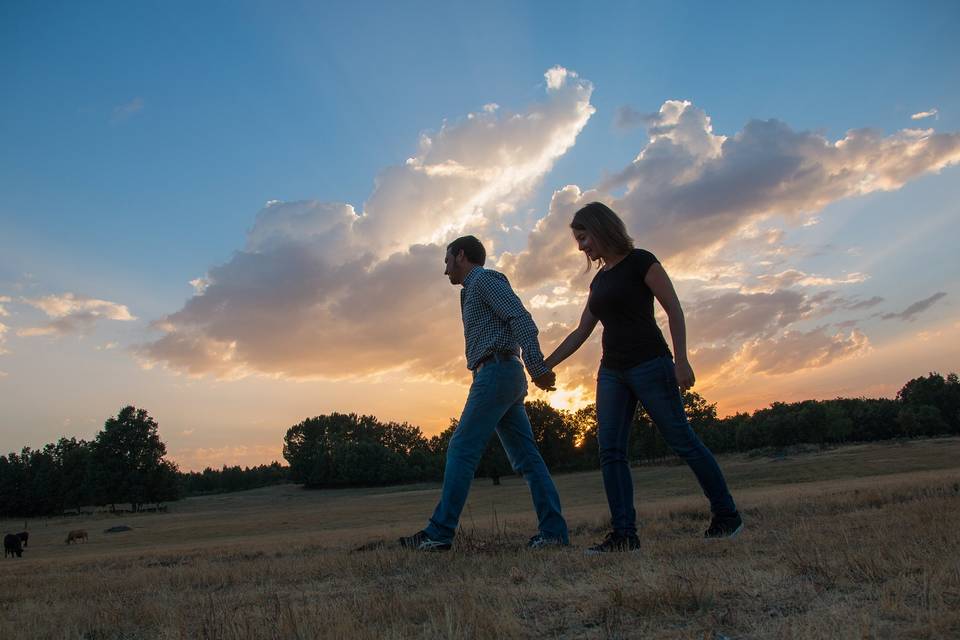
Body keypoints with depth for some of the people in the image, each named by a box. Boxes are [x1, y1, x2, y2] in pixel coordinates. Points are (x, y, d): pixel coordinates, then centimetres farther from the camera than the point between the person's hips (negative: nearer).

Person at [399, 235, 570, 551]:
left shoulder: (484, 279, -2)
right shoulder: (476, 291, 28)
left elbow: (521, 318, -16)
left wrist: (536, 366, -27)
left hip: (495, 372, -10)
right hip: (505, 377, 10)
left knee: (462, 450, -9)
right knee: (527, 457, 4)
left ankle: (439, 533, -7)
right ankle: (554, 531, 2)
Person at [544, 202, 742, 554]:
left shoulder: (639, 261, -4)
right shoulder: (599, 280, 16)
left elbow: (674, 309, -7)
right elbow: (581, 332, 19)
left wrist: (681, 360, -15)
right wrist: (544, 365, 18)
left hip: (649, 365, -7)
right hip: (612, 372, 7)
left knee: (682, 441, -1)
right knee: (610, 451, -3)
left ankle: (727, 515, 15)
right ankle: (625, 534, -1)